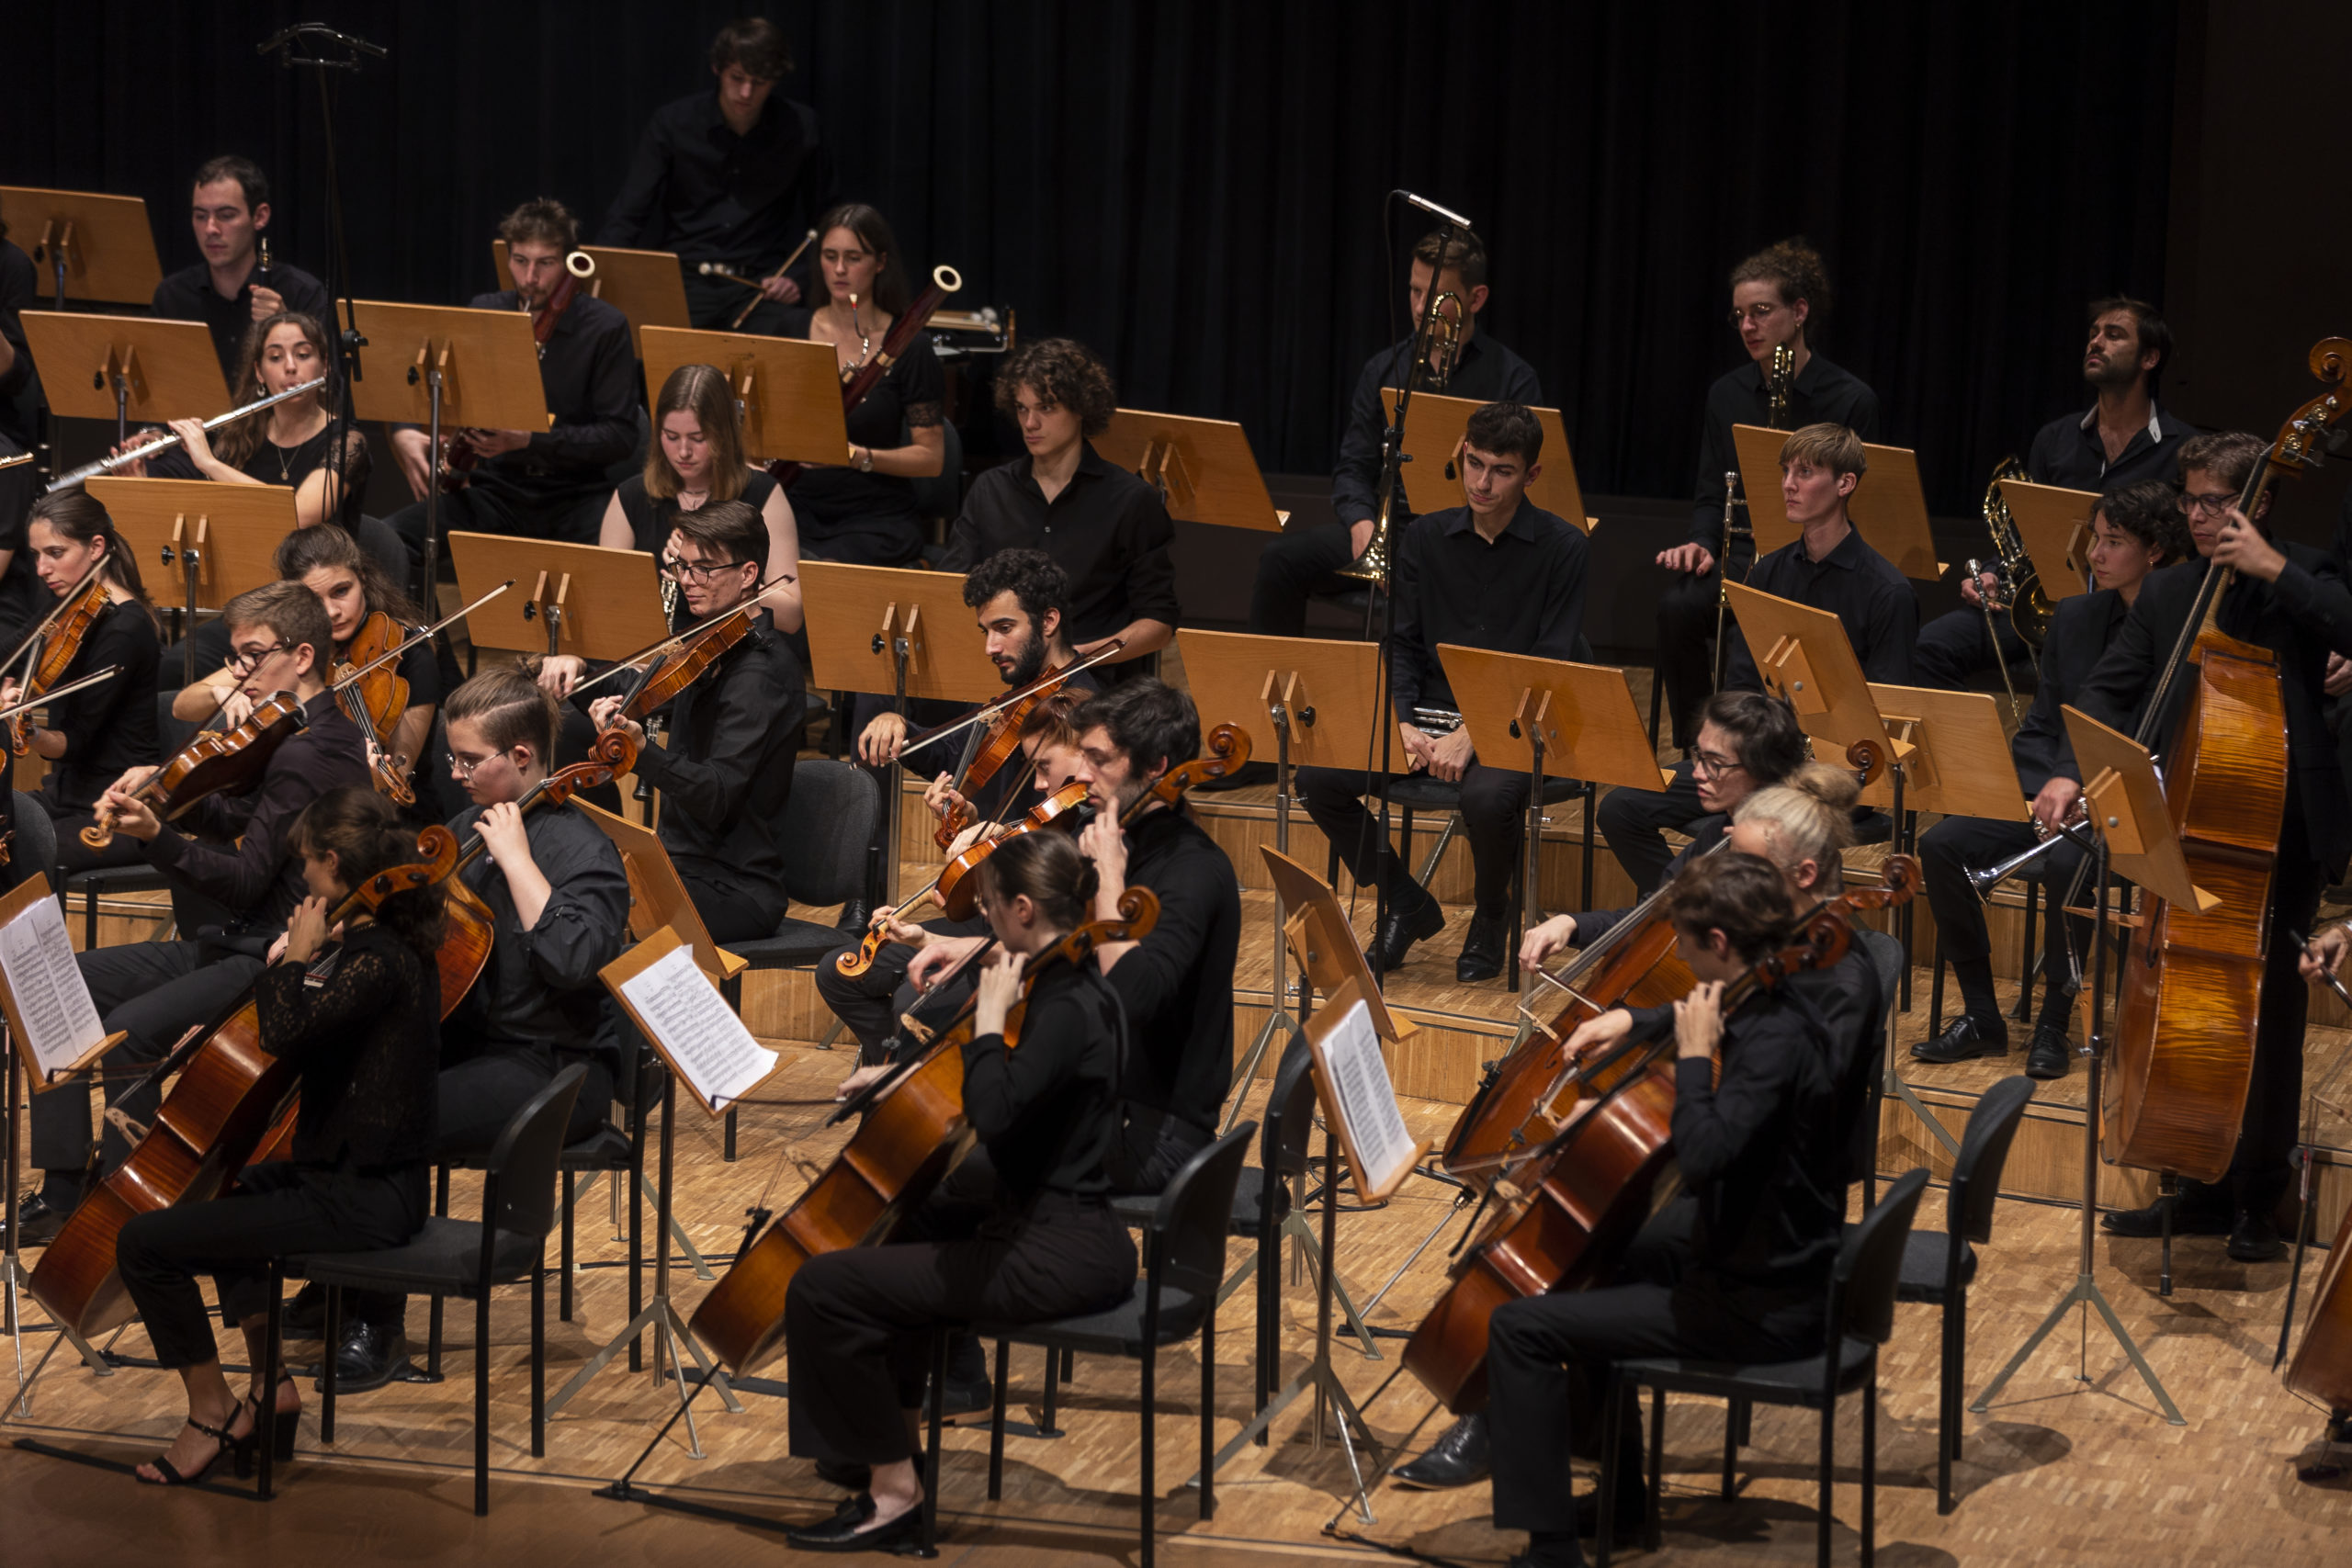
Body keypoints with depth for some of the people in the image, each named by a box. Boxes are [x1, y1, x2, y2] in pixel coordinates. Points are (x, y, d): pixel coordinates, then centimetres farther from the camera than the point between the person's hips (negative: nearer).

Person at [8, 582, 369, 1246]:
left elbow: (245, 882, -24)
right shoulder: (303, 735, 13)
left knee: (124, 1038, -29)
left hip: (276, 962, -11)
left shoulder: (307, 755, -20)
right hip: (239, 942, 11)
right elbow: (242, 824, 21)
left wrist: (156, 835, -36)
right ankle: (61, 1191, 6)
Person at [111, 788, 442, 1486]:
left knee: (146, 1242, -11)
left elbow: (287, 1028, -35)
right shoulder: (393, 945, 9)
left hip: (359, 1199, -11)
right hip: (361, 1174, 11)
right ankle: (270, 1381, 29)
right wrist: (295, 964, 6)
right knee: (227, 1189, 37)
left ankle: (214, 1410, 3)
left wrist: (295, 957, -19)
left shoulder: (376, 959, -21)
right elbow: (305, 1029, 22)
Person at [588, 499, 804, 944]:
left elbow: (715, 797, -29)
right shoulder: (709, 649, 10)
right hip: (685, 866, 9)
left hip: (738, 892, -9)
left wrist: (643, 751, -44)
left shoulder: (759, 671, -17)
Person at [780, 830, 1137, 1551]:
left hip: (1057, 1254, -11)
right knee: (903, 1227, 36)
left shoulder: (1065, 1007, -20)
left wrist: (989, 1014, -23)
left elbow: (992, 1110, -36)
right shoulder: (1071, 987, 9)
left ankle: (892, 1490, -4)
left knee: (822, 1288, -12)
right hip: (1068, 1228, 11)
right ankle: (890, 1431, 41)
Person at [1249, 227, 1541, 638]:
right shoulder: (1384, 370, 14)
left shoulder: (1512, 379, 3)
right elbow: (1353, 468, 15)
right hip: (1388, 528, 4)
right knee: (1282, 556, -20)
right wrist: (1362, 523, -8)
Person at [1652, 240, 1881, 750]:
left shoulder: (1851, 400, -3)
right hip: (1740, 555, 4)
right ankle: (1694, 748, -18)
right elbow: (1711, 491, 14)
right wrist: (1701, 541, -8)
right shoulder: (1727, 394, 11)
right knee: (1678, 604, -29)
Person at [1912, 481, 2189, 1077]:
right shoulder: (2074, 616, 12)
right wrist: (2054, 785, -8)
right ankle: (1981, 1016, -7)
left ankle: (2055, 1022, -16)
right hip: (2057, 789, 6)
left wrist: (2080, 782, -23)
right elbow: (2041, 725, 13)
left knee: (2066, 862, -36)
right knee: (1942, 844, -17)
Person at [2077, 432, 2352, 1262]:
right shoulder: (2168, 593, 10)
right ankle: (2203, 1186, 19)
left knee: (2266, 1001, -5)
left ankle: (2257, 1199, 6)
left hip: (2281, 828, -4)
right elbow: (2110, 689, 4)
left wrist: (2275, 570, -22)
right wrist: (2073, 772, -13)